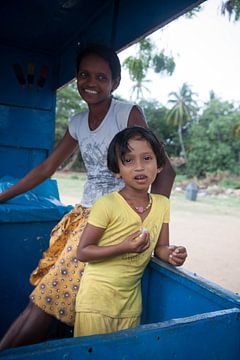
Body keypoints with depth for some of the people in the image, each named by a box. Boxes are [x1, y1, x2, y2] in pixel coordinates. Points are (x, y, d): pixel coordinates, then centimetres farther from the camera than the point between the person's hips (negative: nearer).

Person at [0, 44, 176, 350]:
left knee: (52, 295, -8)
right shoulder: (78, 123, 10)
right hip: (83, 215, 6)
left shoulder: (129, 114, -8)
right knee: (44, 294, 0)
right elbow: (45, 168, 16)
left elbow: (164, 169, -11)